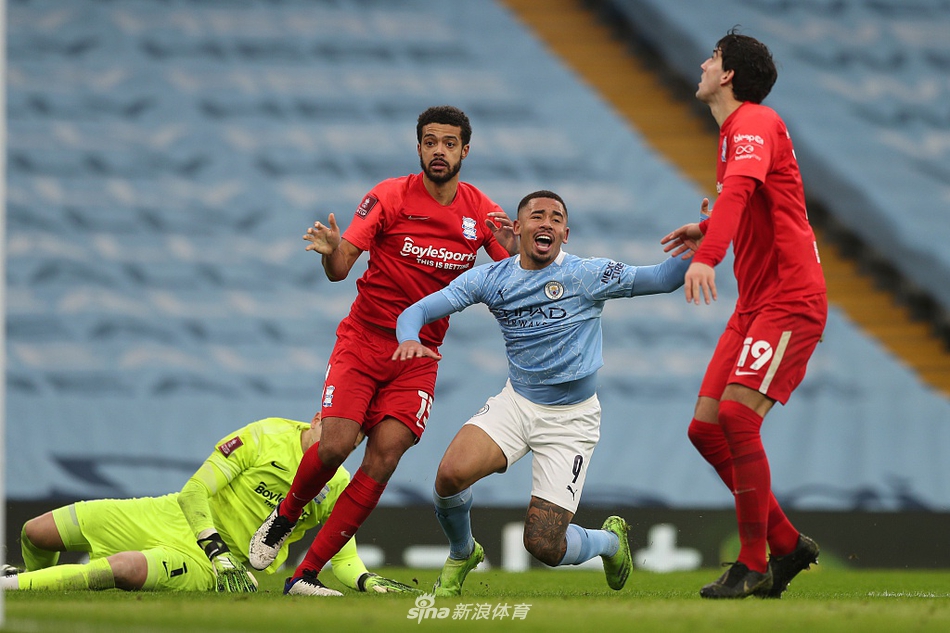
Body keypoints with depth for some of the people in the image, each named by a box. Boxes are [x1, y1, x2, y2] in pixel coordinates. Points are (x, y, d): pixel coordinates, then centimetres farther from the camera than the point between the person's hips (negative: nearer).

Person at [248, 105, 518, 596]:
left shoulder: (482, 213, 2)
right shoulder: (390, 196, -6)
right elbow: (340, 269, -11)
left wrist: (511, 249, -23)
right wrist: (331, 251, -35)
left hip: (419, 355, 2)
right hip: (363, 340, -2)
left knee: (383, 458, -14)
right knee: (335, 444, -20)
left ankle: (306, 574, -10)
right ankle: (282, 519, 13)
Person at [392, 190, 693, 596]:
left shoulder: (586, 275, -10)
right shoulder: (490, 279, -2)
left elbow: (663, 279, -11)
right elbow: (418, 310, -2)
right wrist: (409, 339, -26)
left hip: (571, 418, -3)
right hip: (517, 404, 3)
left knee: (544, 546, -10)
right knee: (451, 474, -25)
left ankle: (609, 540, 27)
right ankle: (462, 555, 9)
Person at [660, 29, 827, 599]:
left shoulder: (755, 124, -12)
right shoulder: (735, 131, 19)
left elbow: (739, 190, -32)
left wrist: (708, 256, -46)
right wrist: (705, 229, 31)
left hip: (791, 300, -10)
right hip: (755, 304, 10)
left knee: (737, 414, -22)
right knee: (706, 428, 3)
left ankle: (754, 565, -15)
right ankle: (787, 544, 13)